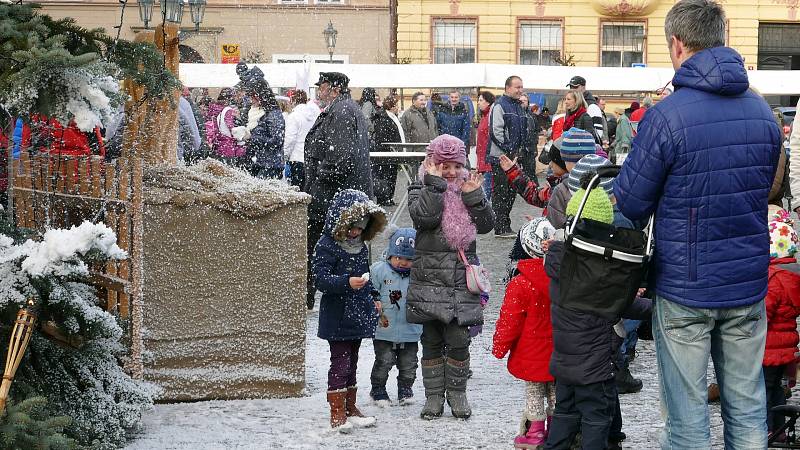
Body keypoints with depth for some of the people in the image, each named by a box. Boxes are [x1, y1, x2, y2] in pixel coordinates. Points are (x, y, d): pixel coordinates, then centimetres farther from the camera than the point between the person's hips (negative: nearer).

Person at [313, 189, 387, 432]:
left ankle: (350, 408, 24)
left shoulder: (361, 247, 12)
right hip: (337, 318, -8)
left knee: (351, 363, 15)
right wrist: (347, 283, -33)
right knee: (340, 362, -8)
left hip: (358, 316, 8)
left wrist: (371, 301, 23)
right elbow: (321, 279, -21)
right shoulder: (326, 246, -13)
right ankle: (337, 413, -4)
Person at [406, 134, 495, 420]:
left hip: (461, 280, 2)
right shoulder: (421, 190, 2)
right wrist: (435, 183, -14)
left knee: (458, 340, 0)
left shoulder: (467, 188, 11)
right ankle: (434, 396, 15)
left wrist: (474, 196, -9)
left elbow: (486, 224, 4)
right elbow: (425, 216, -19)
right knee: (432, 341, 5)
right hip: (430, 279, -2)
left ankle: (457, 394, 15)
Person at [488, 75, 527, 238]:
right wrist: (508, 150, -18)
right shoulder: (499, 105, -11)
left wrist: (519, 149, 11)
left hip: (514, 156, 9)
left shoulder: (518, 106, 17)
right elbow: (496, 131, -18)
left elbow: (523, 131, 25)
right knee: (501, 192, -7)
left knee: (511, 191, 12)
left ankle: (505, 226, 19)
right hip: (501, 157, -9)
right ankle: (501, 229, -6)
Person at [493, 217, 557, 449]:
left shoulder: (520, 284, -20)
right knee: (555, 390, 16)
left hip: (532, 353, -4)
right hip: (558, 351, 4)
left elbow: (510, 320, -15)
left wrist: (500, 347, -1)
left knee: (534, 391, 8)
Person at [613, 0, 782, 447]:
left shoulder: (666, 117, -17)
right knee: (747, 408, 13)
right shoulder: (763, 112, 2)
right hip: (749, 285, 5)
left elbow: (630, 204, -10)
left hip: (685, 288, -5)